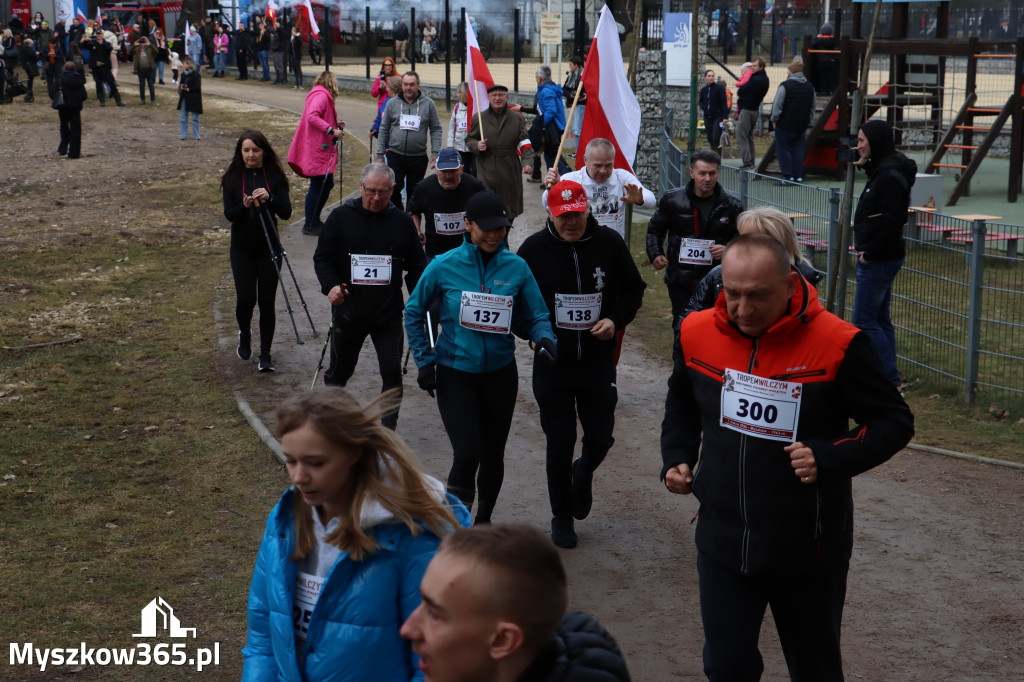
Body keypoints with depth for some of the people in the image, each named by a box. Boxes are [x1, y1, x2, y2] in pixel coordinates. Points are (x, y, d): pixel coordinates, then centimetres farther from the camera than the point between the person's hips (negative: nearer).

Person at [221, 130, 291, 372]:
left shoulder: (275, 178, -1)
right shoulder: (232, 179, 0)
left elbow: (286, 213, -9)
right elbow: (229, 214, -7)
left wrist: (269, 199, -26)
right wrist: (244, 206, -27)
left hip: (269, 247, 0)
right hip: (242, 248, 0)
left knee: (267, 301, -1)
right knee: (245, 299, -7)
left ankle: (265, 356, 10)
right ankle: (244, 334, 27)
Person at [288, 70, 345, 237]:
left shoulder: (322, 96, 19)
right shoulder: (321, 96, -13)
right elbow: (312, 116, -27)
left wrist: (336, 125, 9)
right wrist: (332, 130, -26)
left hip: (323, 151, 11)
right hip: (317, 150, -11)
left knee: (328, 184, 15)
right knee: (317, 186, -5)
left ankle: (314, 220, 25)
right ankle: (309, 225, 3)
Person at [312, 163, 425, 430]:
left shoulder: (402, 221, 2)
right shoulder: (340, 217, -2)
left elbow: (416, 266, 8)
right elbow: (322, 258, 0)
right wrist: (330, 285, -18)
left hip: (389, 314, 0)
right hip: (348, 311, 0)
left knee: (392, 371, -6)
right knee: (339, 370, 15)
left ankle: (388, 427, 5)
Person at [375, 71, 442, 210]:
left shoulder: (428, 104, 2)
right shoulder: (392, 103, 5)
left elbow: (436, 129, 5)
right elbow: (383, 130, 10)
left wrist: (435, 153, -4)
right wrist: (380, 155, 6)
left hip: (418, 158, 0)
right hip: (395, 156, 0)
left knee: (414, 193, 6)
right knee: (393, 189, -10)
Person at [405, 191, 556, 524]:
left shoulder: (516, 267, -4)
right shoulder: (445, 266, -9)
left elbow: (536, 315, 2)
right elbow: (414, 312, 3)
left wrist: (544, 339, -20)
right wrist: (424, 360, -2)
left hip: (500, 372, 3)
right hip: (455, 373, -2)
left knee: (493, 454, 15)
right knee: (467, 452, -14)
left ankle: (484, 519, 38)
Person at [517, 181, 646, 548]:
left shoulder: (609, 242, -4)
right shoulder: (534, 248, -7)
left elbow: (633, 290, 8)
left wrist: (616, 320, -9)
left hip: (598, 360, 1)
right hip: (552, 363, -1)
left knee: (600, 438, 4)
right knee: (560, 443, 5)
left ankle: (583, 474, 41)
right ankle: (562, 516, 25)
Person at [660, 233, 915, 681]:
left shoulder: (836, 344, -18)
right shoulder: (698, 333, -4)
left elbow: (895, 421, -8)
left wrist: (830, 458, -23)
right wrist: (677, 458, 2)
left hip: (807, 550, -2)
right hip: (722, 541, 3)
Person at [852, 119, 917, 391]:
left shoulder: (890, 177, -20)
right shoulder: (884, 169, 12)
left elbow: (892, 223, -25)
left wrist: (870, 253, -18)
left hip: (879, 261, -11)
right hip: (880, 259, 11)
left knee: (864, 320, -7)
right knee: (880, 319, 15)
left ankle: (890, 377, -2)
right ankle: (888, 377, 22)